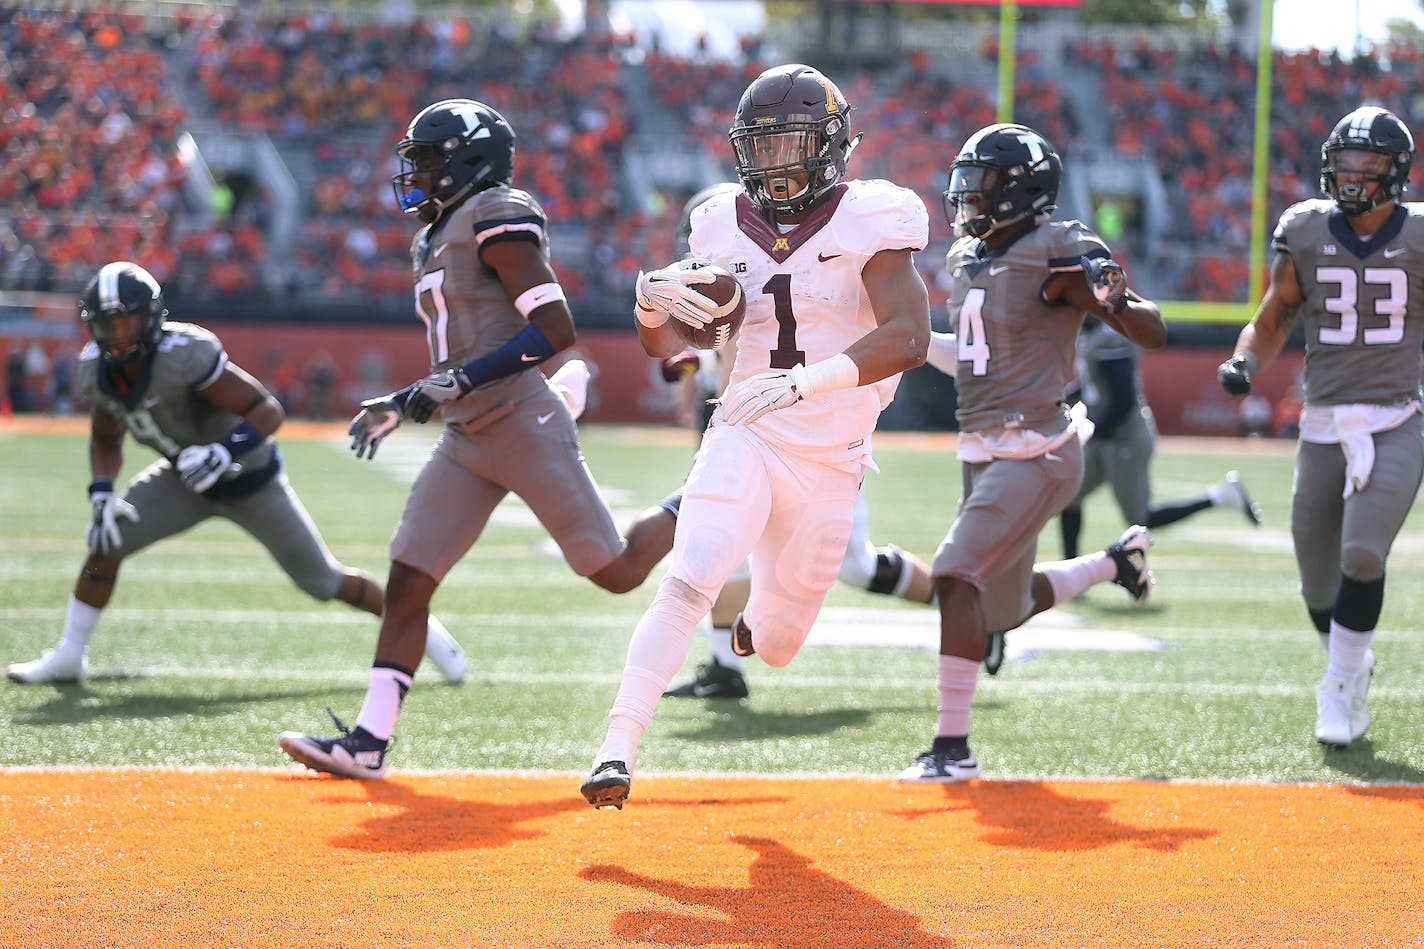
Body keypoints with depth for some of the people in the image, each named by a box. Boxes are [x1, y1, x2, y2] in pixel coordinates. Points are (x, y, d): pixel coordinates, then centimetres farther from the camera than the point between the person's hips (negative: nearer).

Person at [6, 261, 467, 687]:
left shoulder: (185, 357, -34)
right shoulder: (96, 372, -13)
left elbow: (268, 410, -31)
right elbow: (105, 441, 5)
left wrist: (224, 453, -45)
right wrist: (101, 498, -11)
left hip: (249, 480, -5)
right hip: (187, 477, 5)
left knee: (322, 580, 5)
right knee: (107, 541, -11)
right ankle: (69, 657, 4)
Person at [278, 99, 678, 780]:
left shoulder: (497, 221, -10)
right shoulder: (436, 241, 18)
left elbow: (556, 330, -17)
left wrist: (461, 382, -21)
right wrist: (400, 405, 16)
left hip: (524, 426, -8)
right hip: (466, 442, 8)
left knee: (616, 572, -2)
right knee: (407, 582, -2)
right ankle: (368, 742, -4)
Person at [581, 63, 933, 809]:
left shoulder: (868, 226, -8)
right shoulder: (728, 229, 3)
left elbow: (907, 338, -22)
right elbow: (665, 347, 11)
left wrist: (799, 382, -33)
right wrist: (654, 300, -13)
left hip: (830, 465, -1)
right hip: (745, 443, 1)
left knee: (775, 647, 10)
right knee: (688, 587, -24)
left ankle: (760, 620, 48)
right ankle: (618, 750, -25)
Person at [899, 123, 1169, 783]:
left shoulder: (1058, 255, -13)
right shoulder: (964, 259, 12)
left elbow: (1155, 333, -13)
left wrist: (1114, 301, -33)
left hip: (1034, 451, -9)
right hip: (982, 450, 9)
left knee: (956, 578, -20)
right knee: (1007, 609, 18)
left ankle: (952, 746, -15)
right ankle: (1115, 561, 42)